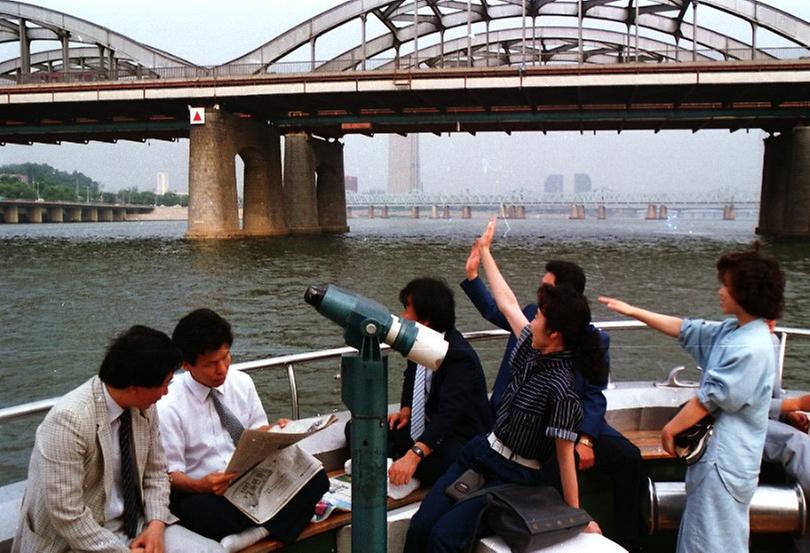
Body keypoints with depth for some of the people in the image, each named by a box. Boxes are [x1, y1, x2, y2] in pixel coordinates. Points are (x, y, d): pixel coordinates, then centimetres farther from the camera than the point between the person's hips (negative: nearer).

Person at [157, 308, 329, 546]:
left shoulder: (242, 382, 2)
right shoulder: (168, 406, -11)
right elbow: (170, 474, -8)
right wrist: (200, 485, -29)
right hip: (200, 492, -4)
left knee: (316, 479, -20)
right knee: (207, 512, -41)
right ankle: (269, 525, -15)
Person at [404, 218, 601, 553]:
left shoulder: (561, 390, -24)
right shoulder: (532, 349, -2)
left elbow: (565, 457, -20)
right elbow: (507, 303, 9)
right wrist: (485, 252, 18)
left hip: (512, 477, -7)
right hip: (480, 453, 7)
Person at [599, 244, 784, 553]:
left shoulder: (751, 348, -23)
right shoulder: (732, 331, 5)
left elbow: (709, 399, -20)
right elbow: (686, 330, 14)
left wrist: (670, 429, -8)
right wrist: (632, 311, 15)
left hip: (724, 458, -9)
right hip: (715, 449, 9)